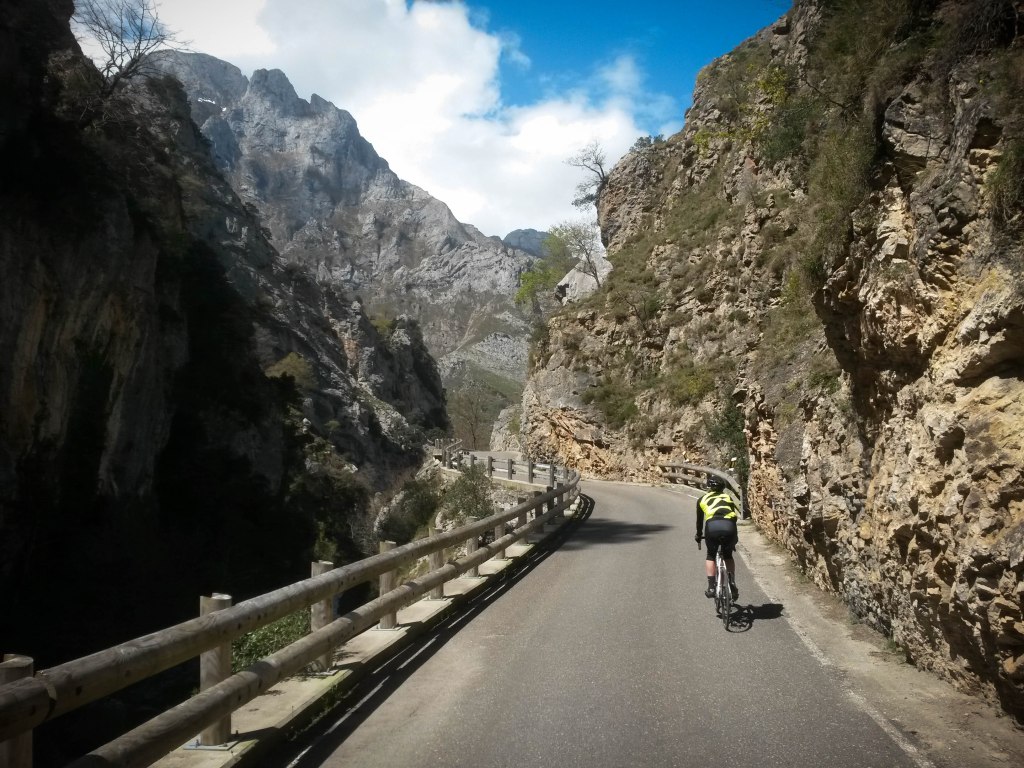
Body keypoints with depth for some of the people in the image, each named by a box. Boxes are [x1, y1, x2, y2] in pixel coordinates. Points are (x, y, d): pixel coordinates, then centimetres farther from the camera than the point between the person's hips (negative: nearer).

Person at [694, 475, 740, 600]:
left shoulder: (702, 499, 26)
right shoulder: (727, 497, 31)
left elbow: (700, 520, 33)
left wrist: (698, 535, 49)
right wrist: (735, 536, 49)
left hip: (712, 526, -2)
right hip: (729, 526, 2)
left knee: (710, 556, 20)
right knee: (728, 556, 27)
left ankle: (711, 587, 9)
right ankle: (732, 584, 15)